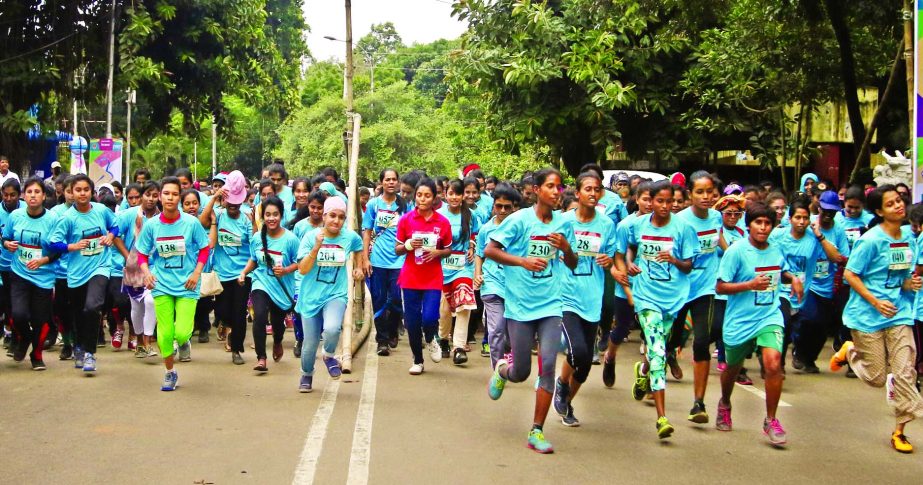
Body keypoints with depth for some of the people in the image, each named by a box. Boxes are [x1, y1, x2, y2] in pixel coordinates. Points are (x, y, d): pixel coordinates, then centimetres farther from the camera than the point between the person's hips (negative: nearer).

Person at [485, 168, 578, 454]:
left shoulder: (564, 223, 5)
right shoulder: (519, 220, -7)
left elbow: (573, 265, 13)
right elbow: (489, 250, -7)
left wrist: (566, 247, -9)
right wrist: (523, 261, -20)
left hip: (550, 305, 2)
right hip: (520, 305, -2)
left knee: (548, 366, -9)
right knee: (521, 373, 5)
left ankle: (537, 432, 1)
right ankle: (502, 369, 44)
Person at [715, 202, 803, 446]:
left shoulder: (776, 250, 4)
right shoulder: (736, 251, -11)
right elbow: (721, 287, -12)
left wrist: (793, 278, 5)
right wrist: (750, 284, -24)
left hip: (769, 317, 2)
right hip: (740, 321, -2)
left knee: (773, 363, -21)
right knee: (733, 368, 17)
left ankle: (771, 421, -5)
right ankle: (725, 404, 50)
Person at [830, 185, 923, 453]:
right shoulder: (871, 240, -14)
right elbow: (850, 275, -12)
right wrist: (876, 302, -19)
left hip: (899, 313, 5)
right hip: (868, 317, -5)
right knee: (876, 378, 3)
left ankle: (899, 431, 11)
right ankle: (850, 351, 34)